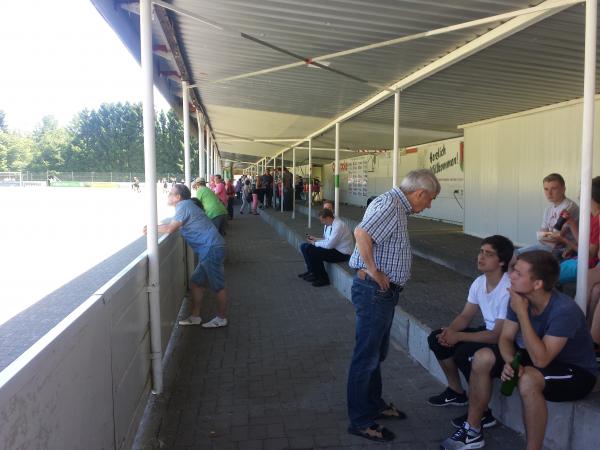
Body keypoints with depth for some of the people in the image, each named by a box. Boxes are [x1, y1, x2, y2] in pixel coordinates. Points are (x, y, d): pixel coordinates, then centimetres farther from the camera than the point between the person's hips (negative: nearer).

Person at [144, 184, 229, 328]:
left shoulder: (184, 205, -11)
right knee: (196, 282, 14)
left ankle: (221, 318, 11)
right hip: (208, 250, 10)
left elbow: (170, 228, -16)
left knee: (218, 286, 1)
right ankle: (195, 316, 22)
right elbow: (172, 225, 21)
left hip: (211, 249, -10)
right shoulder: (186, 205, 18)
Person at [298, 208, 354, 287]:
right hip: (333, 247, 10)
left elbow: (329, 244, -27)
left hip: (342, 253, -9)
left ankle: (323, 279, -9)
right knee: (304, 246, 2)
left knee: (312, 252, -25)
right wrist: (315, 239, 0)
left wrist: (314, 243, -15)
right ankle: (311, 271, 14)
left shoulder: (338, 226, -24)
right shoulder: (328, 224, 4)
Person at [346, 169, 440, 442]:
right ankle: (361, 422, 15)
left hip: (384, 291, 10)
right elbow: (361, 233, -34)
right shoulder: (389, 204, -19)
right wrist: (373, 271, -25)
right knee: (366, 357, 2)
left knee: (377, 354, 22)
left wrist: (378, 273, 6)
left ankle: (374, 405, 39)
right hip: (374, 290, -10)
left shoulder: (397, 206, 13)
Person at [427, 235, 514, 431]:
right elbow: (465, 316, 6)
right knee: (437, 339, -1)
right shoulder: (479, 282, -2)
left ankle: (483, 412, -9)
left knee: (465, 353, -30)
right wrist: (450, 329, -16)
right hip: (489, 333, 9)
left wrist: (458, 336, -26)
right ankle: (456, 392, 18)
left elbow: (498, 334, -27)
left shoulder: (508, 290, -28)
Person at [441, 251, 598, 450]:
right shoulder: (520, 297, -12)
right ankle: (473, 430, 6)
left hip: (577, 372, -7)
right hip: (540, 356, 7)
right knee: (482, 357, -8)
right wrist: (510, 362, -26)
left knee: (527, 379, -36)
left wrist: (521, 313, -36)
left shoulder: (564, 310, -32)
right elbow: (506, 338, -4)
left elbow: (541, 360, -35)